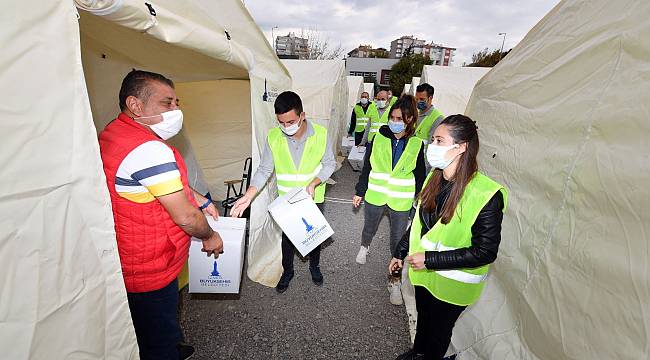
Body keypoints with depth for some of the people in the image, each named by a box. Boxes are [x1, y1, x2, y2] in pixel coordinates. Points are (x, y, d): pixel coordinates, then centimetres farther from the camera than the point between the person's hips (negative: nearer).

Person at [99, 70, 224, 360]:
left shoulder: (114, 131, 4)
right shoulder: (149, 150, -31)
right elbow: (185, 218, -26)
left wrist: (202, 201, 14)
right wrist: (210, 236, -7)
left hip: (127, 258, 10)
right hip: (150, 271, -10)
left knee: (146, 330, 31)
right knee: (160, 335, 15)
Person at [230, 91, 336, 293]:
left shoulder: (320, 134, -19)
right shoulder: (273, 137, -15)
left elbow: (329, 164, -7)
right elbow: (264, 170, -9)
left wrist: (314, 183, -23)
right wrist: (248, 196, -21)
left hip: (314, 198, 0)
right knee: (287, 237, 16)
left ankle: (314, 266, 47)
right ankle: (287, 271, 42)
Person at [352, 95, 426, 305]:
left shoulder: (416, 144, -6)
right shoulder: (378, 139, -8)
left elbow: (419, 176, 2)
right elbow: (366, 168, -1)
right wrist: (360, 192, 3)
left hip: (401, 201, 0)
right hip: (375, 196, 1)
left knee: (398, 240, 8)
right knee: (369, 228, 22)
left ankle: (394, 280, 25)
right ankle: (365, 246, 57)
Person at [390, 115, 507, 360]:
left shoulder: (487, 195, -27)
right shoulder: (435, 178, -7)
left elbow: (485, 252, -22)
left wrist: (430, 259, -24)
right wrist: (401, 253, 11)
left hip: (453, 283, -5)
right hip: (424, 272, 6)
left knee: (438, 330, 20)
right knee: (423, 319, 28)